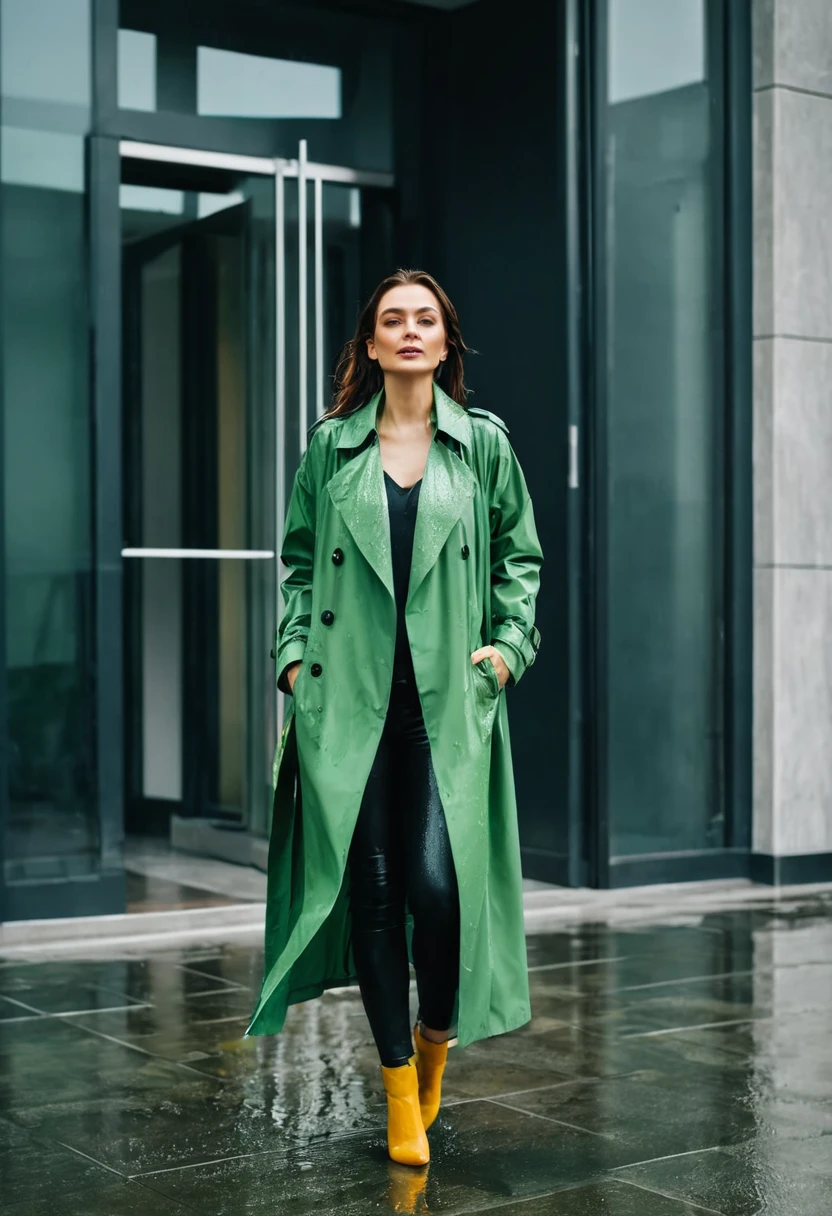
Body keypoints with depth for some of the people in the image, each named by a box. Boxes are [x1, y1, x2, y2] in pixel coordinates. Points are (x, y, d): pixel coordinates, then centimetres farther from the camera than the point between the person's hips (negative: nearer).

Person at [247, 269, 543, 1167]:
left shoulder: (483, 444, 8)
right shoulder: (330, 446, 9)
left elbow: (519, 554, 15)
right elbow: (299, 559, 14)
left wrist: (511, 642, 3)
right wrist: (294, 654, 4)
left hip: (450, 697, -1)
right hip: (349, 697, 1)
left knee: (440, 881, -11)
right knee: (372, 888, 0)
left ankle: (436, 1037, 21)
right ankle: (400, 1090, 14)